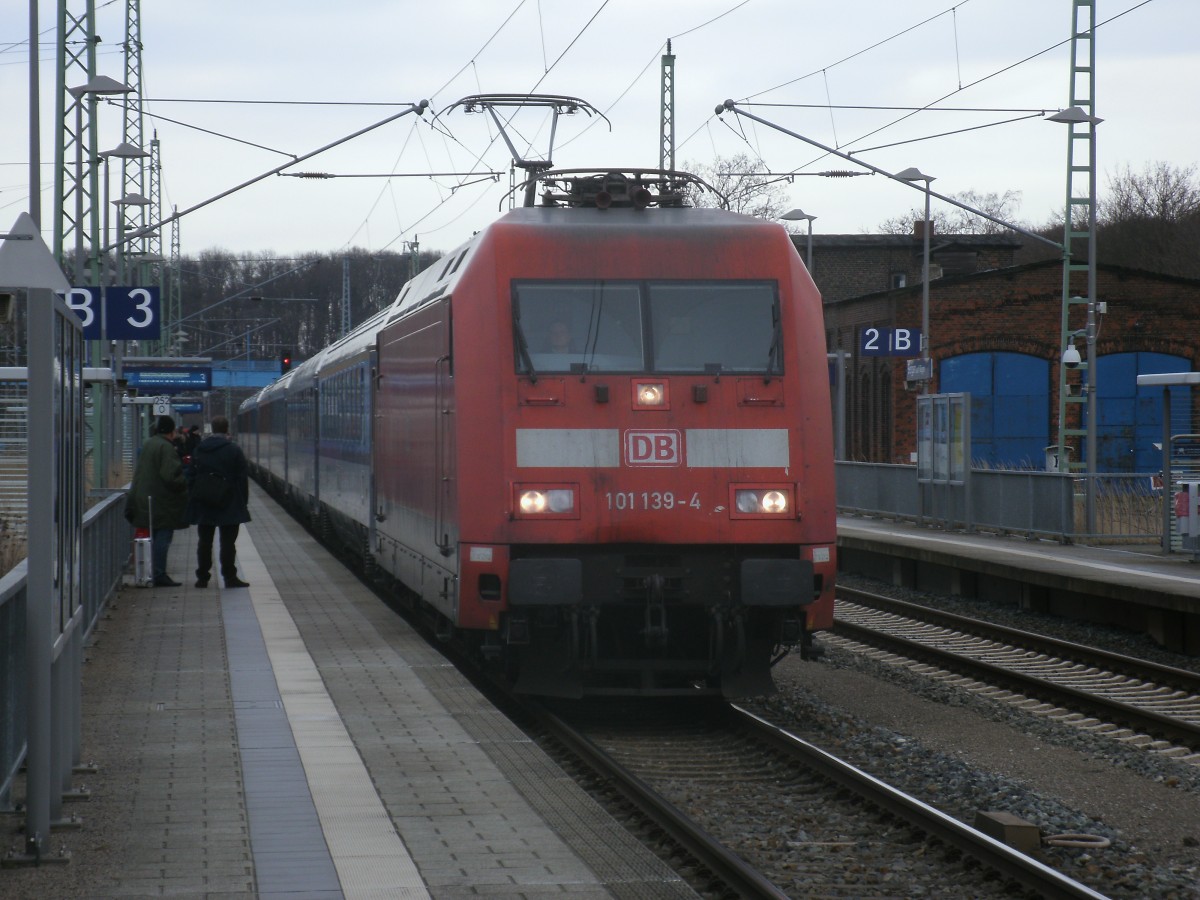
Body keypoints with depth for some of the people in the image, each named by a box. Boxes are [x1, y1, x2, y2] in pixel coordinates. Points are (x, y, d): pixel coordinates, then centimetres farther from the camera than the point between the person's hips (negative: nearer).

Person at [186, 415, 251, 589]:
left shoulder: (198, 450, 5)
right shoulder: (234, 450, -7)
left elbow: (192, 477, 7)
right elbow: (242, 479, -7)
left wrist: (193, 501, 12)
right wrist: (243, 502, 1)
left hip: (203, 505, 3)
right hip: (229, 505, -3)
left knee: (204, 541, 9)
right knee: (228, 542, -1)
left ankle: (202, 577, 10)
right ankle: (229, 577, -2)